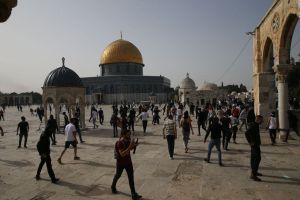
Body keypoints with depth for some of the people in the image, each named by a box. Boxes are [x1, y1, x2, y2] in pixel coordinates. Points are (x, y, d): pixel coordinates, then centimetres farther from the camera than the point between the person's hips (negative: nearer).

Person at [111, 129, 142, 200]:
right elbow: (122, 154, -33)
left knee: (131, 177, 3)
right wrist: (130, 146, -38)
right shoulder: (120, 143, -26)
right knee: (118, 175, 19)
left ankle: (134, 194, 10)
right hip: (121, 163, -5)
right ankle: (113, 186, 49)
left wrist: (134, 146, -11)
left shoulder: (128, 140, -7)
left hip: (128, 162, 5)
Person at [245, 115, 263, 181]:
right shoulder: (254, 125, -19)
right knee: (257, 158, -10)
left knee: (253, 158, 18)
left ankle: (254, 172, 32)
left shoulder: (255, 125, 13)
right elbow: (246, 133, -31)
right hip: (255, 144, -11)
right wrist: (250, 142, -23)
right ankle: (253, 175, -9)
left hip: (256, 144, 11)